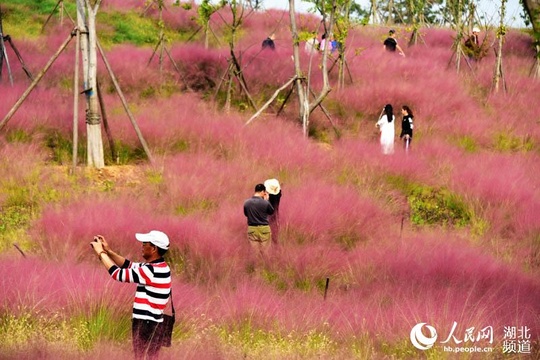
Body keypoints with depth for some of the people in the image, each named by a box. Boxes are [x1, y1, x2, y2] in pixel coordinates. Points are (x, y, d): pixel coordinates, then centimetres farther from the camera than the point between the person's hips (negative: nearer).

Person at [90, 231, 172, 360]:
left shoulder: (152, 271, -19)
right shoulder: (158, 267, 11)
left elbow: (119, 274, -13)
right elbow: (129, 265, 22)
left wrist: (101, 252, -1)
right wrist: (108, 251, 13)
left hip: (148, 328, -10)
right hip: (148, 325, 10)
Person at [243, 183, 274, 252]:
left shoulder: (246, 203, -4)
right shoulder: (265, 203, -13)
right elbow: (272, 212, 5)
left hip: (252, 229, 2)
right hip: (264, 229, -2)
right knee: (264, 252, 6)